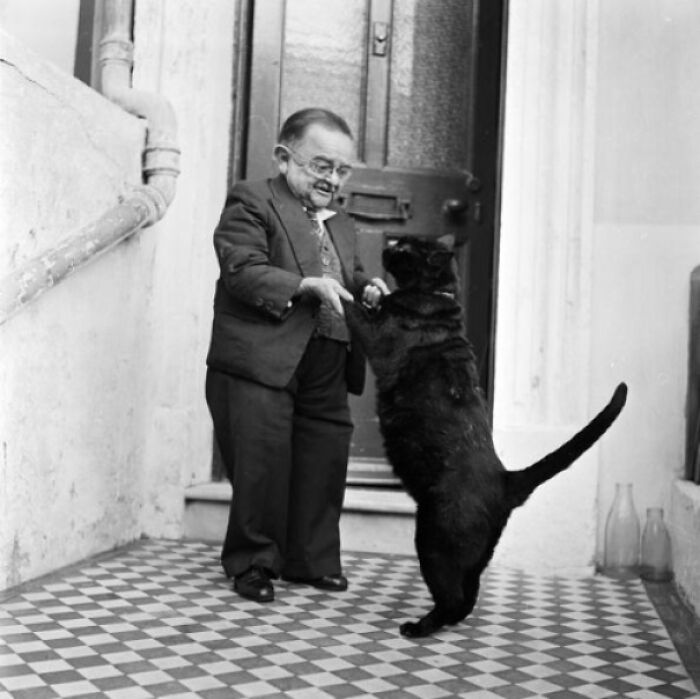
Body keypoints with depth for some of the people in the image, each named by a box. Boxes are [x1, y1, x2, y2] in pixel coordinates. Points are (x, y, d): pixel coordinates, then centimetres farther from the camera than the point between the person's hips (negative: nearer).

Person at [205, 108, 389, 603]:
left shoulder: (343, 224, 22)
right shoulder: (252, 202, -1)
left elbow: (351, 278, 28)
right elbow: (242, 271, -13)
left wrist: (367, 289, 4)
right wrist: (307, 286, -23)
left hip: (327, 375, 7)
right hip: (261, 365, -7)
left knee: (324, 467, 10)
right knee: (262, 467, -3)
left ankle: (311, 560, 26)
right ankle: (253, 563, 15)